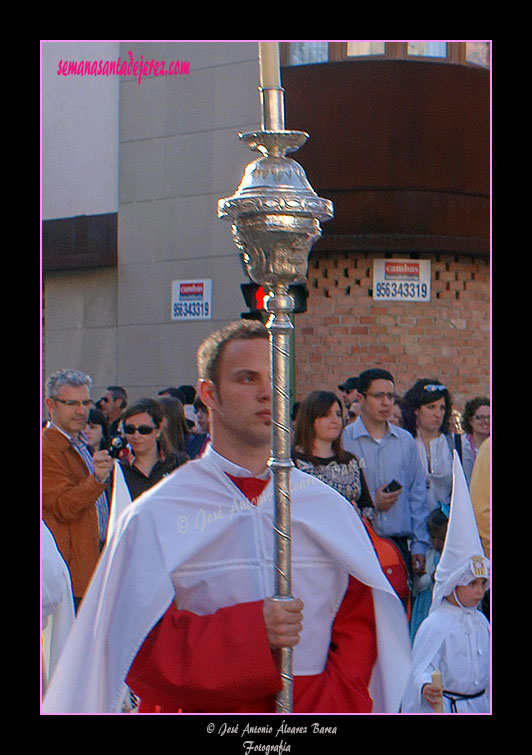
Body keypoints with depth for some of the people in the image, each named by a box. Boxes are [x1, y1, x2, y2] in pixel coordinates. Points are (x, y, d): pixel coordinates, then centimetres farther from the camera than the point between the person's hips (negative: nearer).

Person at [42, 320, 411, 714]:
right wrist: (251, 630, -14)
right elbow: (139, 649, -4)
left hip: (315, 705, 1)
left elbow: (360, 622, 9)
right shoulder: (154, 518, 2)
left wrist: (330, 703, -6)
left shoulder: (329, 509, 9)